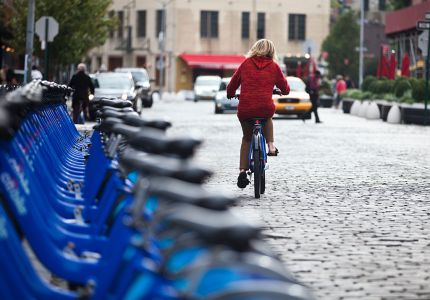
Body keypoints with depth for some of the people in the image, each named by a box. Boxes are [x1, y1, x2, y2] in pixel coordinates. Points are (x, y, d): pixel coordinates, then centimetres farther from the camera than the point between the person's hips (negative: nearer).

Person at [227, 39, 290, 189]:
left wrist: (230, 94, 35)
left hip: (245, 110, 1)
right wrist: (284, 90, 39)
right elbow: (285, 89, 15)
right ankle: (271, 145, 21)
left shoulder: (246, 64, 7)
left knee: (247, 138, 23)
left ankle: (242, 171, 14)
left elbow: (232, 85, 13)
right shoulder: (274, 67, 6)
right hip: (266, 108, 0)